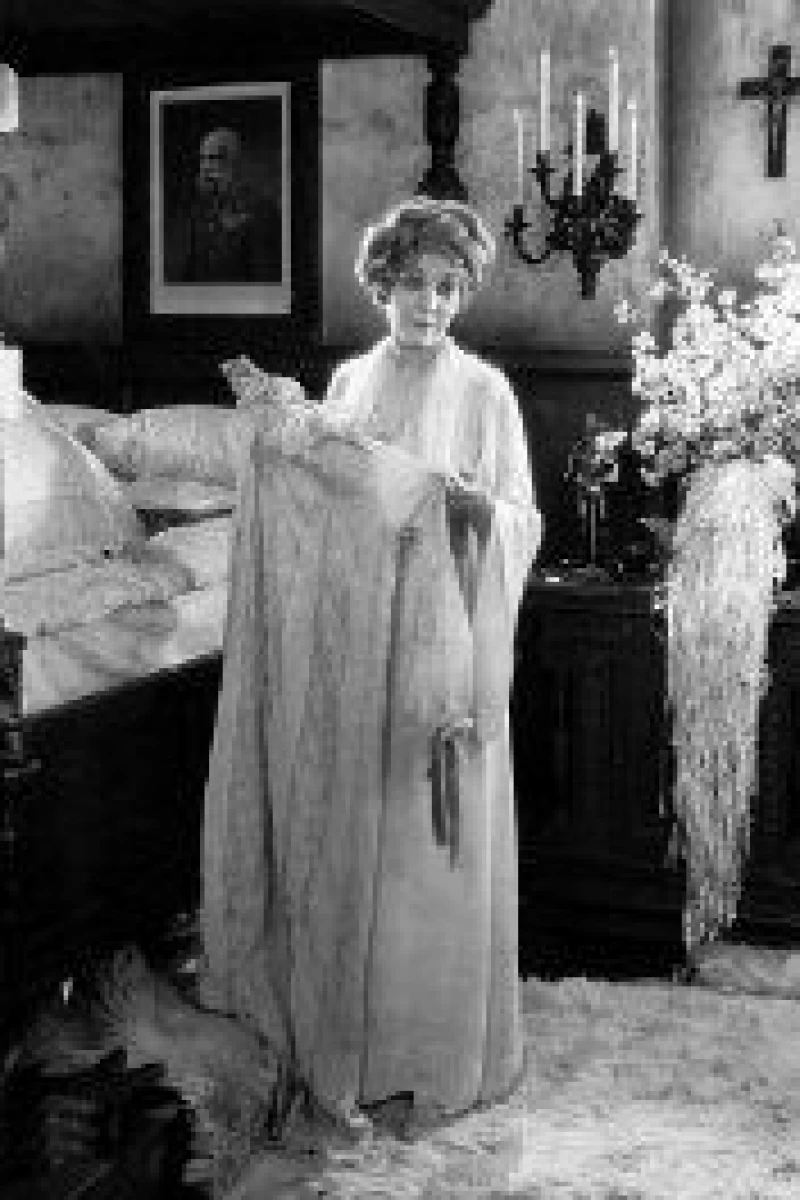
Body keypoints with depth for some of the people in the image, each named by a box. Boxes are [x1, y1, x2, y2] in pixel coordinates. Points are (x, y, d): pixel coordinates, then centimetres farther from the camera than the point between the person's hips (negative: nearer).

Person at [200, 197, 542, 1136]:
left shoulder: (484, 391, 0)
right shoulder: (348, 383, 11)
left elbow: (524, 523, -2)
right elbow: (322, 507, 16)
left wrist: (478, 507, -22)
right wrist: (280, 443, 0)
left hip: (445, 645, -3)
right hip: (354, 647, 4)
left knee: (435, 843, 0)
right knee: (353, 838, 6)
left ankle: (439, 1050, 13)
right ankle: (360, 1032, 21)